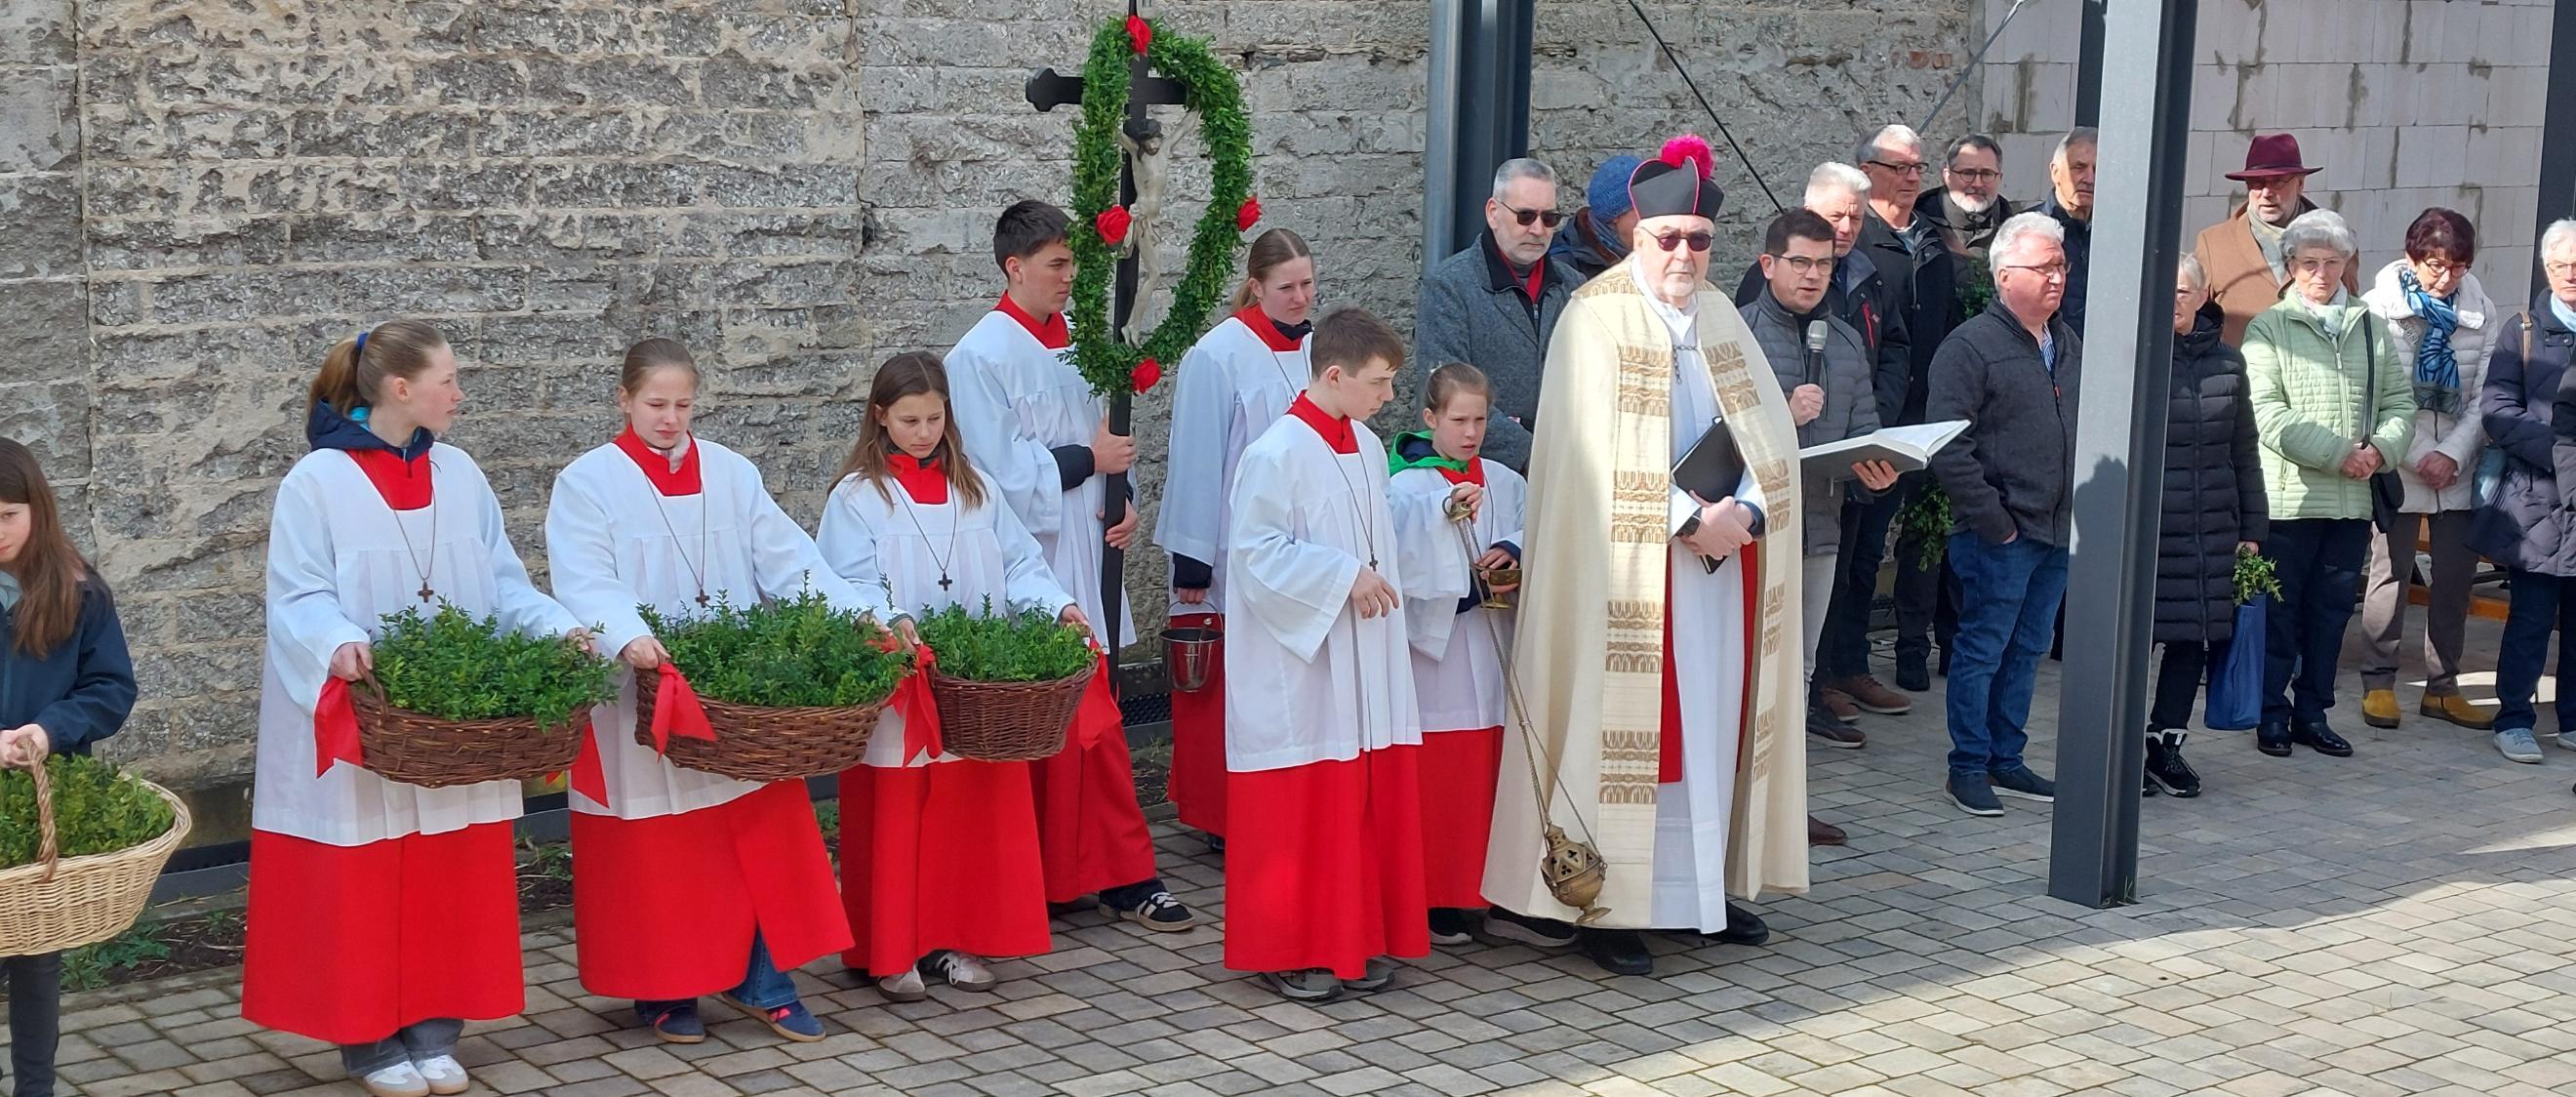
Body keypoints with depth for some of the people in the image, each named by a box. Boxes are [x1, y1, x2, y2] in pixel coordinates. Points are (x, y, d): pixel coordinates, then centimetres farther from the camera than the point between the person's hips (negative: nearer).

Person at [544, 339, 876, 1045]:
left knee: (762, 835, 3)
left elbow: (788, 559, 1)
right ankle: (664, 992, 17)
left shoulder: (732, 475, 9)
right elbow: (587, 585, -15)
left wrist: (861, 611, -14)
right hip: (641, 697, -3)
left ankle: (762, 982, 15)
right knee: (656, 852, 3)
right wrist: (629, 639, -35)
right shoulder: (588, 483, -2)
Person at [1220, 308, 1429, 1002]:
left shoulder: (1367, 449, 11)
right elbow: (1256, 552, -18)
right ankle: (1289, 950, 9)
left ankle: (1357, 939, 20)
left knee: (1368, 799, 10)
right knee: (1300, 809, -1)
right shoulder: (1276, 455, -14)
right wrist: (1344, 577, -18)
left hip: (1364, 666, 8)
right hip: (1297, 668, -8)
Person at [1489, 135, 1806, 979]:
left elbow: (1770, 431, 7)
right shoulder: (1597, 319, -7)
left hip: (1726, 560, 6)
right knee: (1628, 727, -4)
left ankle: (1705, 888, 19)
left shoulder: (1722, 319, 12)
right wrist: (1691, 521, -18)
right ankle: (1609, 904, 2)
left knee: (1714, 724, 10)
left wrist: (1745, 513, -11)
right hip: (1633, 572, -6)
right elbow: (1600, 452, -16)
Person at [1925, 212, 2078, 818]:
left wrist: (2083, 510, 10)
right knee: (1982, 650, 0)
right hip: (1999, 536, -7)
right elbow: (1948, 446, -16)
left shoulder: (2069, 343, 14)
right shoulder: (1971, 346, -11)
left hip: (2059, 533, 7)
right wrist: (1992, 518, -16)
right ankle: (1968, 768, 9)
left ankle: (2006, 760, 23)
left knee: (2027, 650, 14)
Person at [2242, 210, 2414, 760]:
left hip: (2354, 500, 4)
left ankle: (2312, 712, 21)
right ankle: (2272, 712, 13)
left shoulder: (2371, 329, 13)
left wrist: (2379, 450, -8)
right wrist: (2339, 454, -17)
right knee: (2278, 611, 3)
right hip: (2288, 496, -4)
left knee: (2331, 611, 11)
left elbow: (2400, 401, 12)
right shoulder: (2268, 329, -2)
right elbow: (2268, 413, -12)